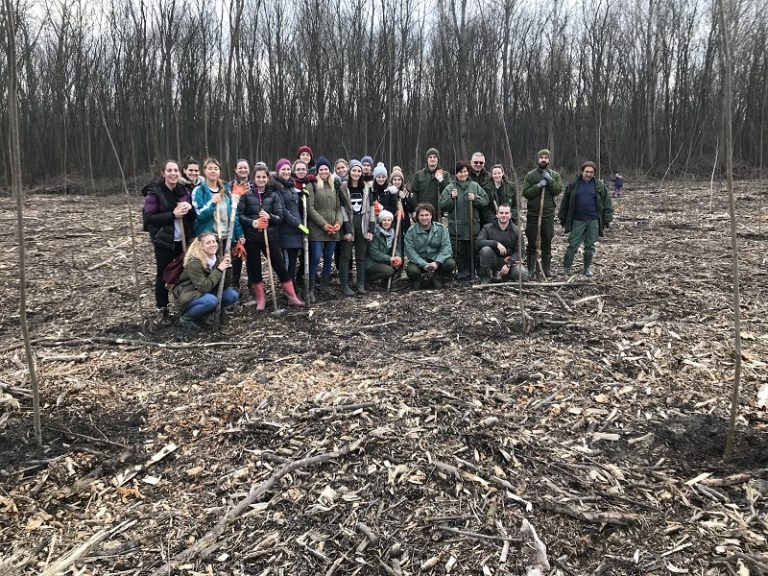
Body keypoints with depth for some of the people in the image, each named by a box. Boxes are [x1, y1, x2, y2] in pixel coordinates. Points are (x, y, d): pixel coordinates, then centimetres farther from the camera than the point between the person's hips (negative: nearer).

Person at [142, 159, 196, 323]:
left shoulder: (184, 191, 8)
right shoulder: (154, 192, -8)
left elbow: (193, 217, 11)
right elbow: (148, 218, -14)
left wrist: (189, 208, -12)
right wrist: (172, 214, -21)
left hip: (183, 240, 5)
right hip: (163, 241, -5)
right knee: (163, 274, 3)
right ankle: (162, 309, 13)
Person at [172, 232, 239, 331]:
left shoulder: (218, 259, -5)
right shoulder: (194, 263, -24)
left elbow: (224, 285, -6)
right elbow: (203, 287, -30)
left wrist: (226, 267, -21)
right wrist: (219, 270, -29)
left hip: (207, 293, 7)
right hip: (186, 297, -7)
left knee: (232, 295, -13)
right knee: (211, 300, -35)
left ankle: (205, 313, 5)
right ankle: (186, 318, -10)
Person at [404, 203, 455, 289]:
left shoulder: (441, 228, -2)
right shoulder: (411, 231, -5)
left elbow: (446, 247, -9)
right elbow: (410, 251, -13)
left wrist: (437, 262, -24)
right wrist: (423, 264, -25)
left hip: (437, 259, 1)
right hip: (419, 261, -1)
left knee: (450, 264, -27)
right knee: (411, 270, -32)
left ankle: (437, 278, 5)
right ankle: (417, 280, 7)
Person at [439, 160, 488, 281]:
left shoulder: (475, 186, 8)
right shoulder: (450, 188, 2)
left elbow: (485, 201, 4)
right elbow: (442, 206, -2)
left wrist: (475, 198, -12)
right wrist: (451, 198, -16)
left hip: (473, 227, 1)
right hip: (456, 228, -1)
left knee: (472, 252, 7)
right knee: (459, 253, 2)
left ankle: (471, 274, 18)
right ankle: (463, 275, 13)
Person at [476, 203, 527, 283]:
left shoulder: (516, 230, -1)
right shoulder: (487, 228, -3)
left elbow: (518, 251, -5)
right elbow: (479, 242, -20)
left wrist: (508, 264, -20)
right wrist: (496, 243, -32)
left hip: (510, 261, 1)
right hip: (493, 261, -1)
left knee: (521, 274, -26)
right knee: (485, 249, -31)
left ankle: (501, 274, 7)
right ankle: (485, 278, -12)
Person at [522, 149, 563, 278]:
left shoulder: (555, 175, 7)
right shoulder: (530, 175, 2)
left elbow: (558, 190, -6)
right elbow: (525, 193, -7)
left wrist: (550, 180, -16)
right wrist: (539, 185, -17)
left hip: (548, 213, 1)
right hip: (532, 213, -1)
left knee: (547, 242, 6)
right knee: (531, 242, 3)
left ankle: (547, 267, 16)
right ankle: (531, 268, 11)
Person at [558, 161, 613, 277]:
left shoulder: (599, 186, 4)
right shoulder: (573, 185, 3)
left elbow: (606, 204, 6)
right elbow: (565, 203, 8)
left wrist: (607, 220, 1)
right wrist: (563, 219, 7)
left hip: (594, 221, 1)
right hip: (578, 221, -1)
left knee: (590, 246, 8)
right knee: (572, 245, -2)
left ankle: (588, 268, 21)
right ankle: (566, 267, 7)